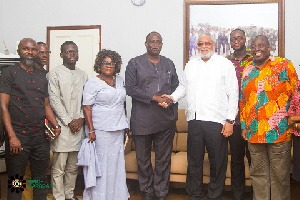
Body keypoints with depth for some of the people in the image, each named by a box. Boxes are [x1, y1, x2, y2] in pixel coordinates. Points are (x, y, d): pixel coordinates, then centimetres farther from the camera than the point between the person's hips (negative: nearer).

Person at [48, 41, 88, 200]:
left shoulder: (83, 75, 14)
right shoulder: (54, 74, -2)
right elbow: (54, 100, -8)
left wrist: (81, 119, -2)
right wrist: (69, 121, -10)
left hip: (78, 126, 5)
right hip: (62, 126, -5)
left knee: (73, 166, 13)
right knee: (59, 167, -1)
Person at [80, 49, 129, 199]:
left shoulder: (119, 80, 12)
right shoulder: (93, 83, -6)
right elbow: (87, 107, -10)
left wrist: (125, 124, 15)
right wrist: (91, 130, -17)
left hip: (118, 129, 6)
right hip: (101, 130, -6)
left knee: (117, 162, 11)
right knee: (101, 163, -2)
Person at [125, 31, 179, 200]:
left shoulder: (169, 64, 15)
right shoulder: (135, 63, 3)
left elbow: (176, 86, 17)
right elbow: (130, 88, -7)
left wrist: (173, 112, 6)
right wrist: (155, 98, -13)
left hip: (166, 121, 3)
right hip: (142, 121, -2)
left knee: (164, 160, 7)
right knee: (143, 160, 8)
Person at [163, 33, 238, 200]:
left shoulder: (225, 64, 1)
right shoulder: (191, 65, 15)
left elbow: (233, 94, -3)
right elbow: (184, 87, 23)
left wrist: (230, 120, -9)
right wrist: (173, 97, 2)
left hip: (217, 121, -4)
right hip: (194, 120, 4)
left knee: (217, 162, 5)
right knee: (194, 161, 12)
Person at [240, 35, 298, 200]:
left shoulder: (284, 65, 1)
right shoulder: (247, 71, 13)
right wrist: (244, 126, 11)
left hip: (279, 132, -4)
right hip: (254, 132, 4)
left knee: (279, 175, 4)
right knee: (258, 174, 12)